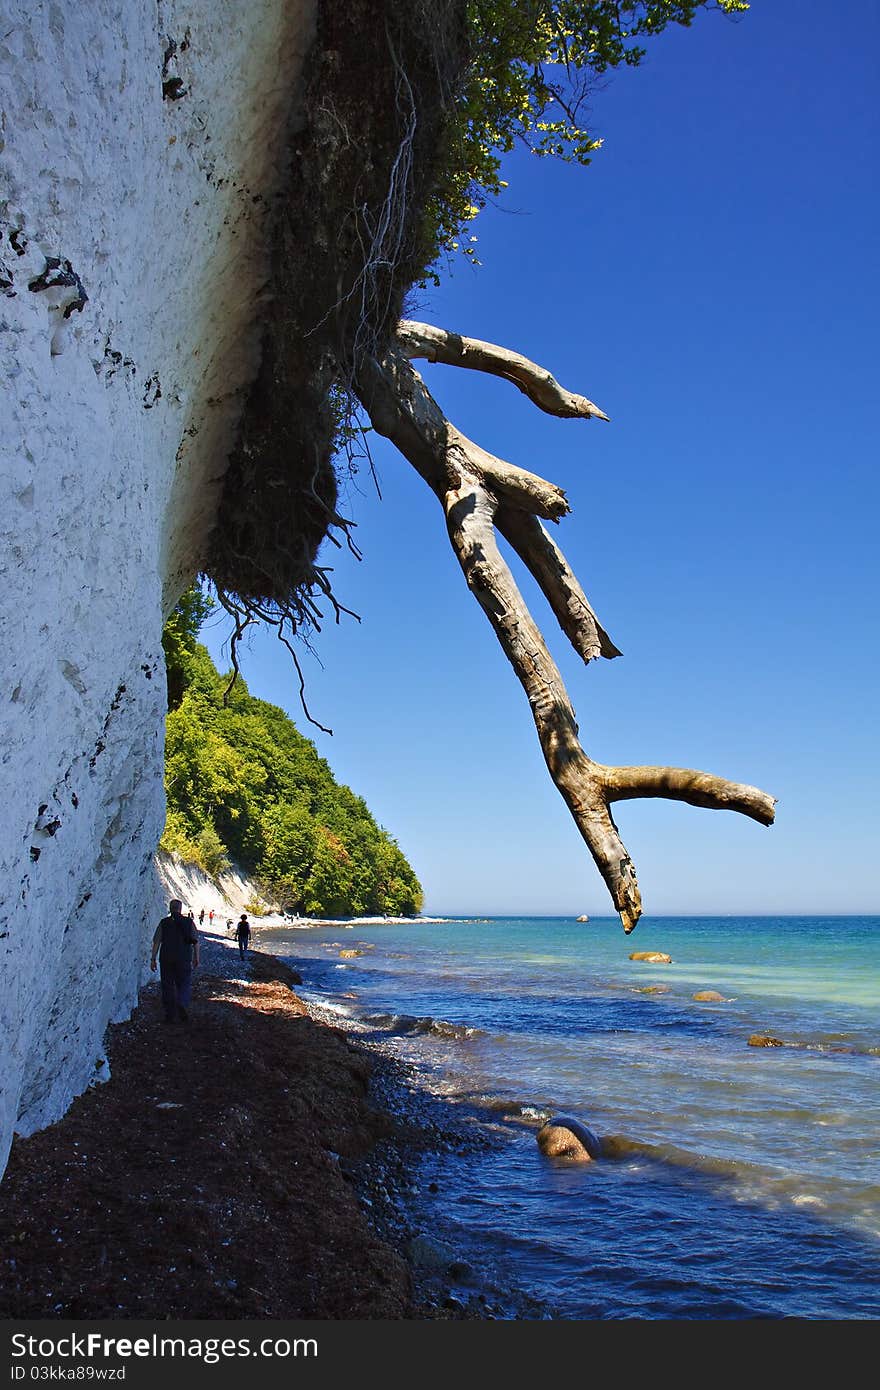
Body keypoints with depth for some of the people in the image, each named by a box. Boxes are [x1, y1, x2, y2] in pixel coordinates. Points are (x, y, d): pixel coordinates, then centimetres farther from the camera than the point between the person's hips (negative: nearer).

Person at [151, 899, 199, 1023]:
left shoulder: (164, 922, 3)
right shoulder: (189, 922, 4)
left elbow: (156, 941, -4)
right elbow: (195, 942, 2)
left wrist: (153, 959, -2)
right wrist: (196, 958, 9)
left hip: (166, 958, 0)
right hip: (184, 958, 0)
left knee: (168, 986, 9)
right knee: (184, 984, 10)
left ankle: (169, 1015, 10)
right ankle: (182, 1005, -16)